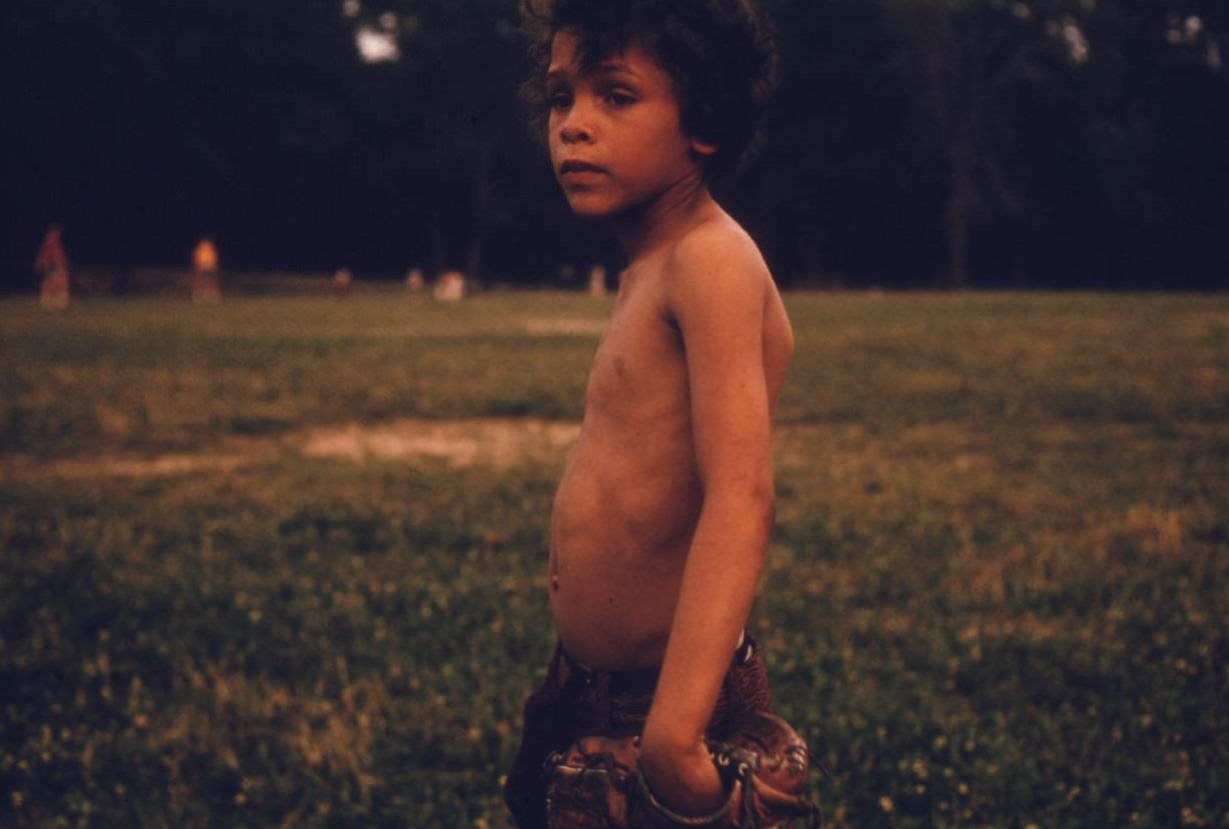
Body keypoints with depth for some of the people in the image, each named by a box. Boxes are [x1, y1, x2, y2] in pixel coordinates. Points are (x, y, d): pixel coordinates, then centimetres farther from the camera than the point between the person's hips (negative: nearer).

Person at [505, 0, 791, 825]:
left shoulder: (713, 260, -18)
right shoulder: (648, 271, 9)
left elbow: (741, 499, -28)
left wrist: (675, 725, -36)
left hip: (661, 706, -8)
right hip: (585, 700, 9)